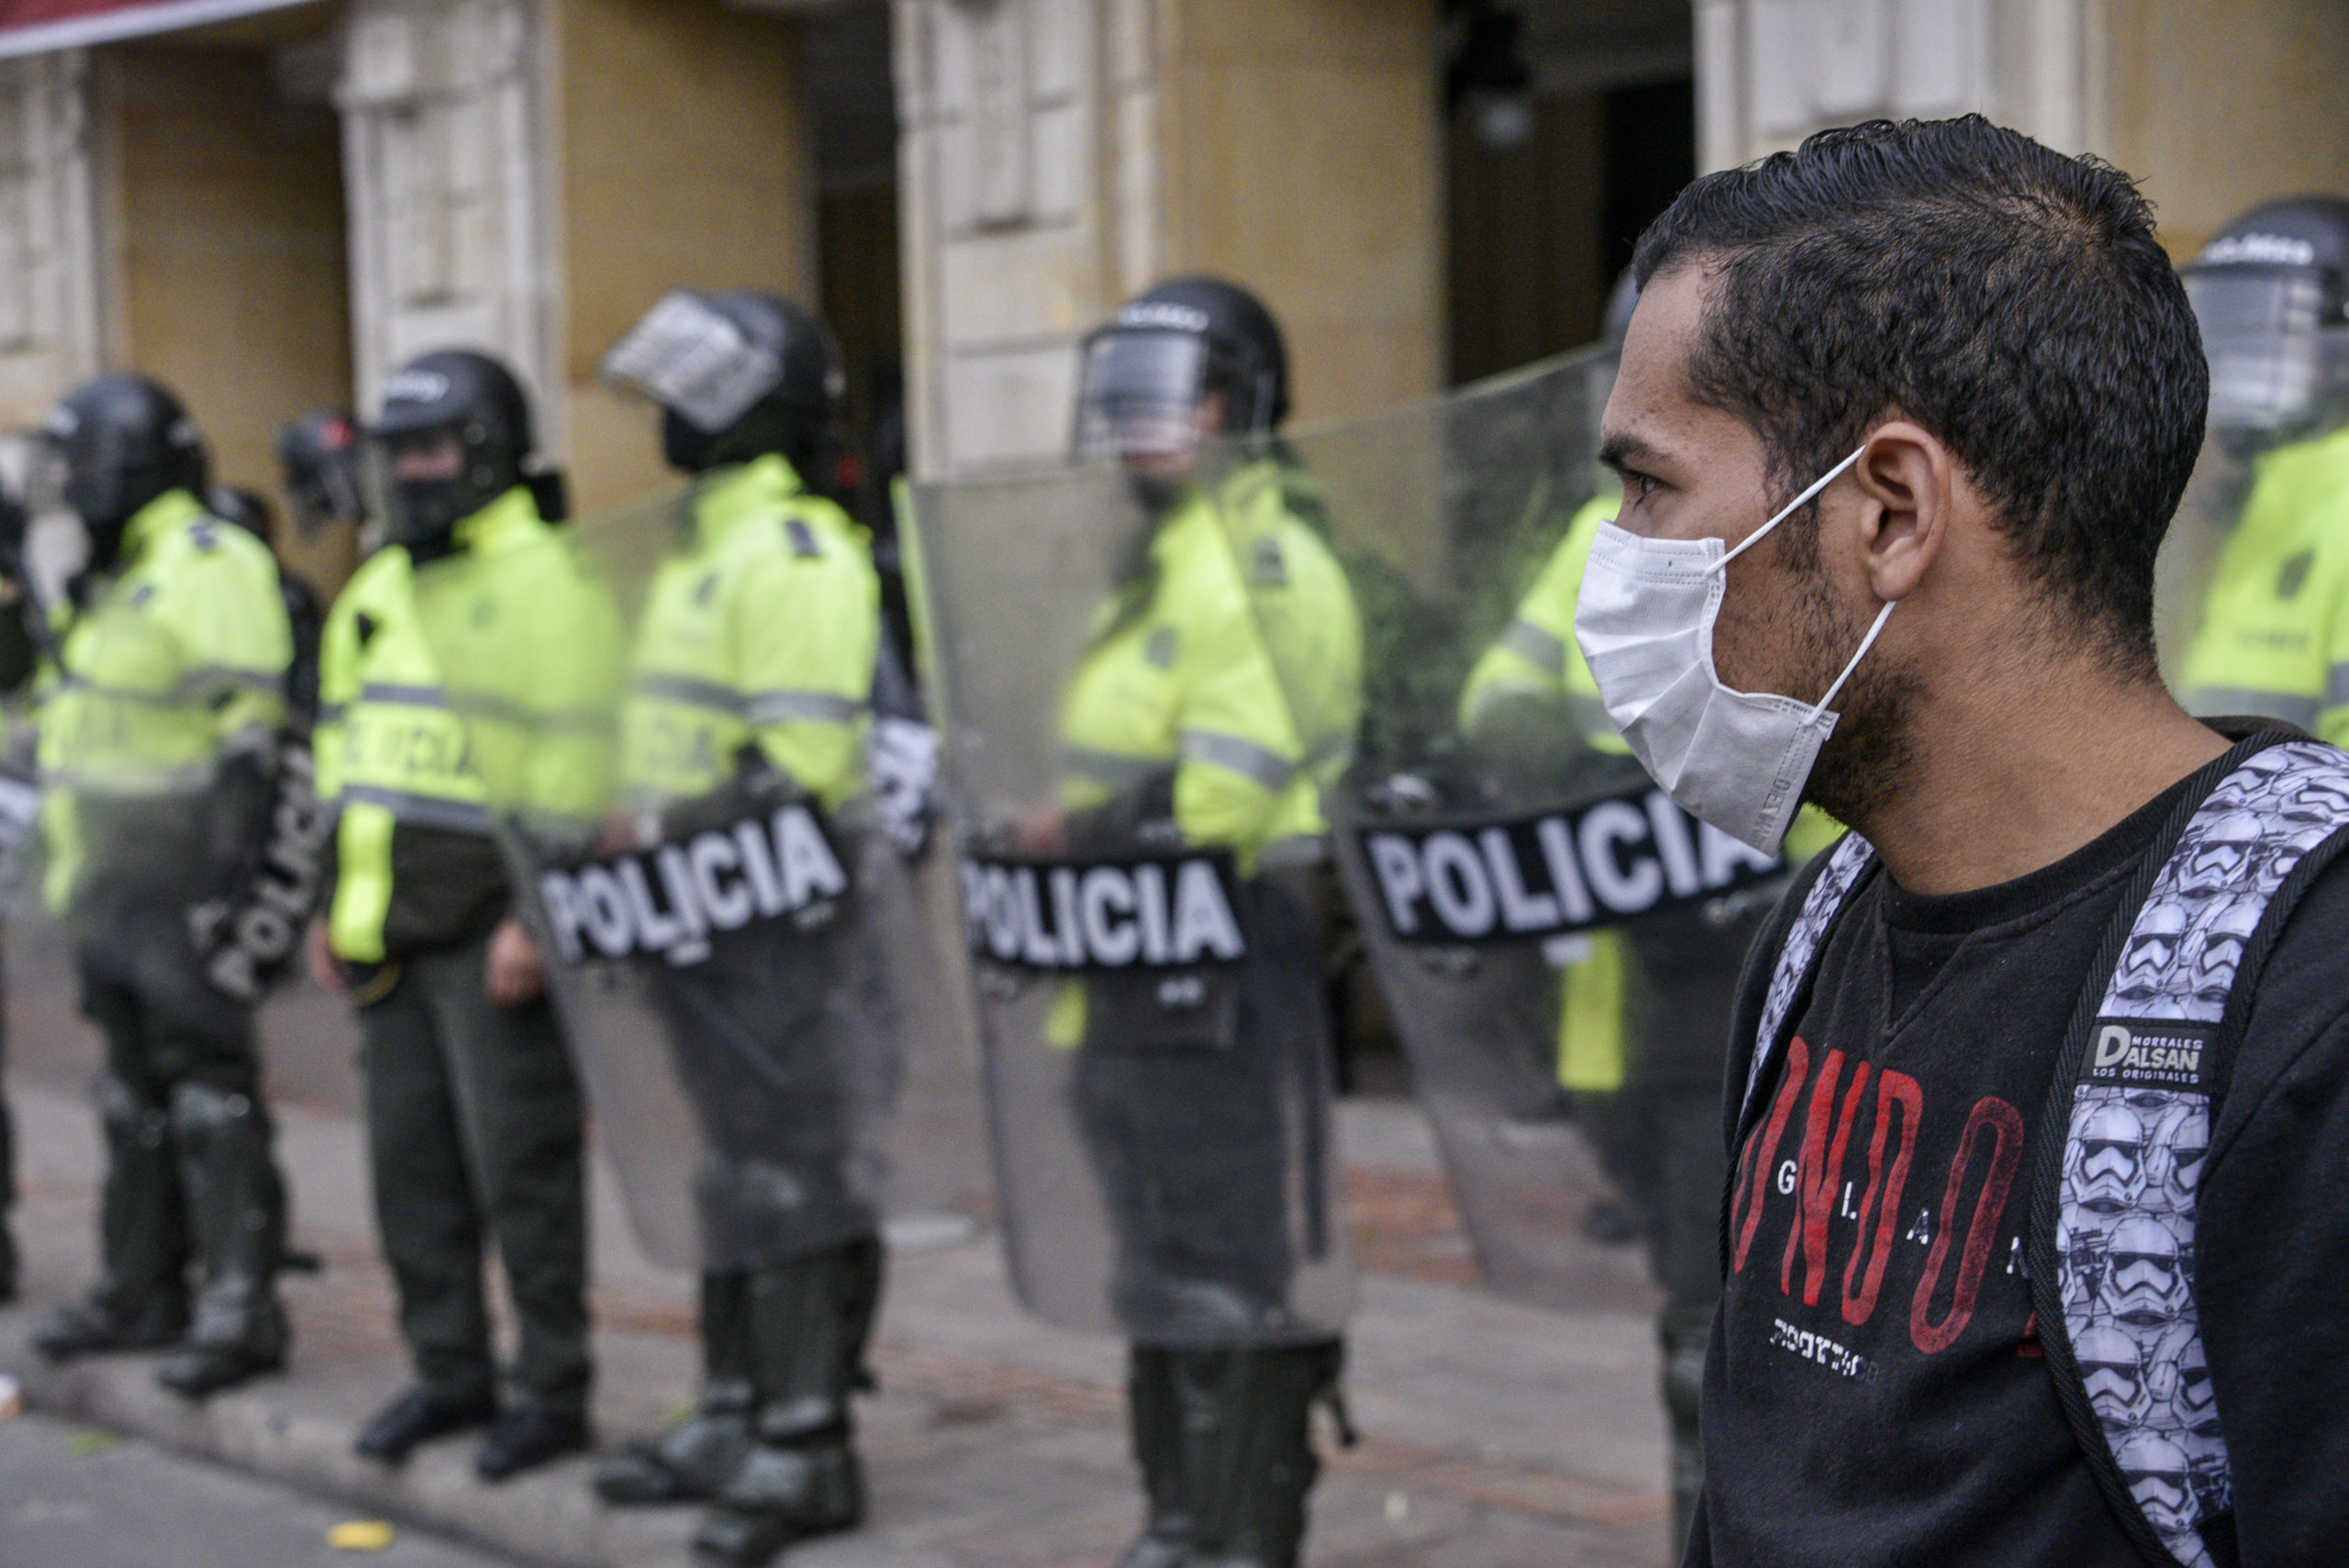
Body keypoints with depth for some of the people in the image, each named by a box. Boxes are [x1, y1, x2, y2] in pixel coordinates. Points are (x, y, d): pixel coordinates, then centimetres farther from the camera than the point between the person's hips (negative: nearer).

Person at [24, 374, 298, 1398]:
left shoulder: (207, 567, -12)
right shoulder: (107, 582, 19)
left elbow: (250, 733, -19)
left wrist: (224, 881, -24)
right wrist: (74, 874, 24)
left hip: (181, 886, -10)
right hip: (113, 887, 10)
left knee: (211, 1091, -8)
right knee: (136, 1093, 15)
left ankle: (242, 1308, -6)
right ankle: (142, 1291, 23)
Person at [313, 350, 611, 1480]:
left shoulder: (543, 583, -10)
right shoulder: (376, 593, 17)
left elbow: (575, 768, -16)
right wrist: (335, 904, 18)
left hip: (494, 929, -8)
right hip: (392, 925, 8)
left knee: (520, 1163, -4)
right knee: (410, 1155, 12)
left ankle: (552, 1389, 6)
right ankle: (450, 1373, 22)